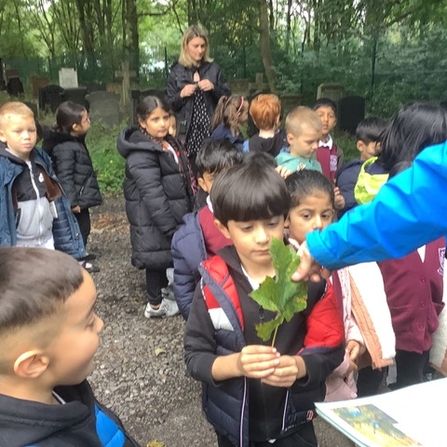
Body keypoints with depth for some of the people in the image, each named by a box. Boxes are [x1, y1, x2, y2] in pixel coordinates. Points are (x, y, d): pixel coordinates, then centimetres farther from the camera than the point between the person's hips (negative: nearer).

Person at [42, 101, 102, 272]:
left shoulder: (75, 142, 10)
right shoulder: (65, 148, -23)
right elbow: (65, 177, -25)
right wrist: (72, 202, -24)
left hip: (81, 197, 10)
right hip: (77, 199, -10)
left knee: (83, 228, 21)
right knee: (79, 229, 2)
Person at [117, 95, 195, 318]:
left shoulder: (169, 143, 9)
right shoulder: (141, 155, -21)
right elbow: (152, 195, -26)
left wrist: (188, 210, 18)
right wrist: (170, 227, -25)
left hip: (173, 213, 9)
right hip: (154, 220, -9)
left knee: (168, 255, 18)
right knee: (158, 257, 4)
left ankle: (163, 291, 37)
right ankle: (155, 304, 22)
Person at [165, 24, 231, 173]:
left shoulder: (213, 68, 8)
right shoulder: (177, 71, 5)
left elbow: (228, 98, 8)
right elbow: (169, 105, 6)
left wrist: (214, 88, -8)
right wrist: (181, 94, -11)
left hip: (211, 130, 1)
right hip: (187, 132, -1)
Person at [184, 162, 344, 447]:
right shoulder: (214, 282, -16)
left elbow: (331, 347, -9)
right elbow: (195, 357, -12)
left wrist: (299, 366, -28)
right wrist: (236, 364, -31)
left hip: (294, 423, 0)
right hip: (234, 423, 0)